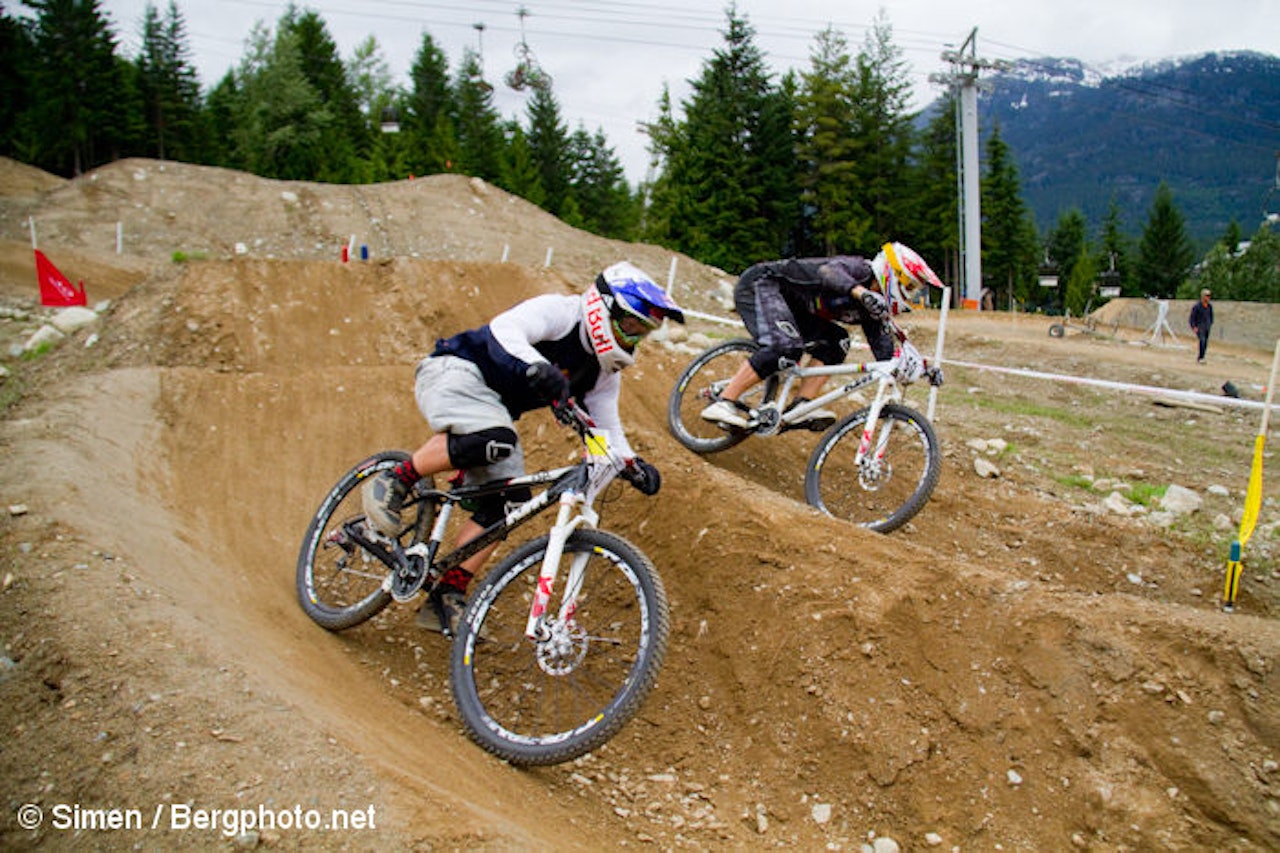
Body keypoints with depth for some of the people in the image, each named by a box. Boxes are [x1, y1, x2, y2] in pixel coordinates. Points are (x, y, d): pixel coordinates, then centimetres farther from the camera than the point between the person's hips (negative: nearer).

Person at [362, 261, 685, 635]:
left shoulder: (603, 375, 6)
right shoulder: (560, 311, -16)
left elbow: (606, 427, 7)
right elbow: (504, 328, -32)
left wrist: (633, 464, -12)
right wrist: (536, 366, -52)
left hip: (492, 408, 8)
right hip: (454, 372, -8)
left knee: (509, 501, -6)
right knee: (495, 438, -38)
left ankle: (446, 599, 0)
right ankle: (394, 481, -18)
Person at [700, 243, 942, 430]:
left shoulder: (872, 310, 6)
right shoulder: (857, 267, -19)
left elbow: (886, 353, 0)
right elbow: (828, 271, -42)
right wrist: (861, 292, -59)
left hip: (790, 306, 9)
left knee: (836, 341, -6)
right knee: (786, 346, -31)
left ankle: (801, 406, -15)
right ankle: (723, 403, -29)